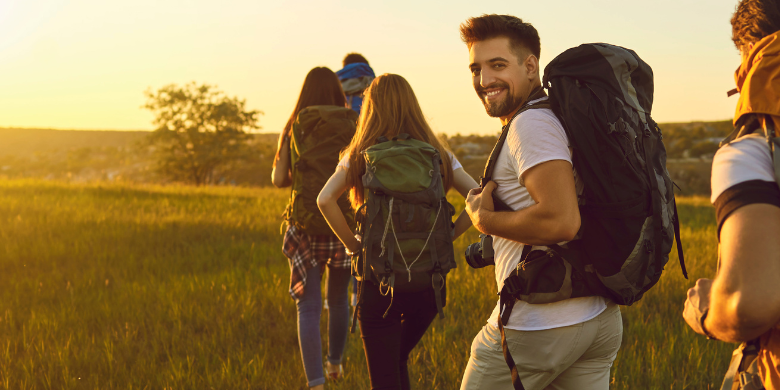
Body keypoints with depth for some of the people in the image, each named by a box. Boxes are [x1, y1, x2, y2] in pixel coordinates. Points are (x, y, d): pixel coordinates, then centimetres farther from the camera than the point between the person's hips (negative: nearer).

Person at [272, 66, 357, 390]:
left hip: (306, 225, -1)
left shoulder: (293, 127, 3)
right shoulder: (353, 126, 1)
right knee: (338, 298, 22)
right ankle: (335, 362, 40)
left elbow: (278, 179, 2)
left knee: (308, 307, 3)